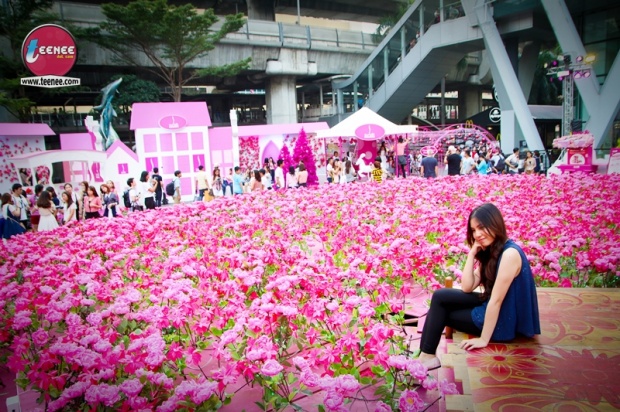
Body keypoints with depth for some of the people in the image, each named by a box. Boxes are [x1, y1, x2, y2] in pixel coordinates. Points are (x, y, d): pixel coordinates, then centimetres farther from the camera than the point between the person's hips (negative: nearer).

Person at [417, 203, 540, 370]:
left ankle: (428, 356, 10)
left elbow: (496, 300, -24)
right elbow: (467, 287, 0)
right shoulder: (491, 251, 5)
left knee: (441, 310, -5)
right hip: (490, 307, 8)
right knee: (440, 297, 1)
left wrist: (483, 339, -21)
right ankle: (427, 354, 3)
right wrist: (472, 254, -7)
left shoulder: (510, 254, -24)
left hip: (503, 321, -8)